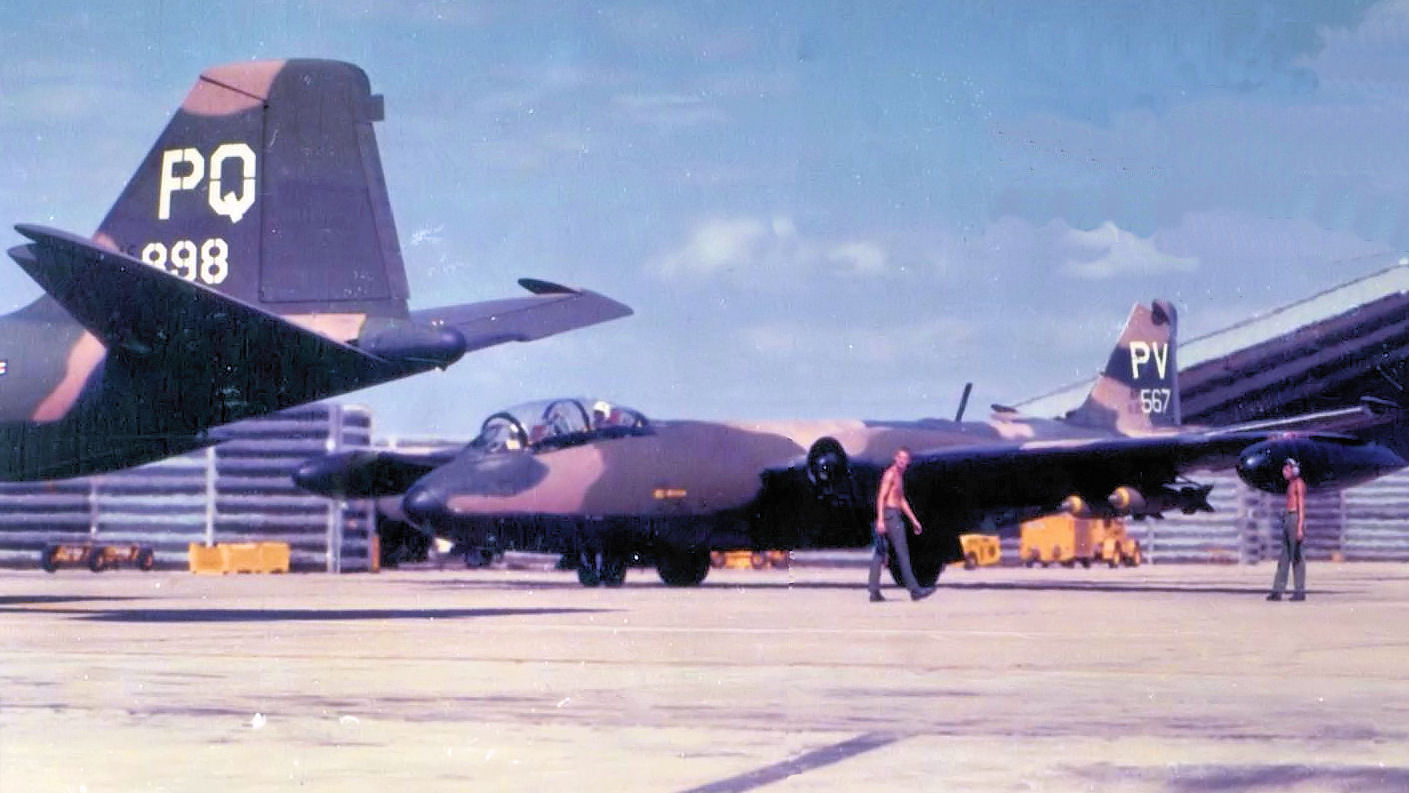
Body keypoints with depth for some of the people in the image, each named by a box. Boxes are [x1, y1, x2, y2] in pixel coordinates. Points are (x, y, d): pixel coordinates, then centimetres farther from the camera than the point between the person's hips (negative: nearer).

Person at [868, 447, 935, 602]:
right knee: (902, 552, -9)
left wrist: (914, 520, 26)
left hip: (896, 516, 10)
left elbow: (902, 500, 28)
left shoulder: (899, 476, 21)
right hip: (890, 515, -10)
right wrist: (880, 520, -26)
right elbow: (881, 497, -18)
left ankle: (874, 591, 3)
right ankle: (914, 590, -9)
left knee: (880, 553, 5)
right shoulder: (890, 474, -10)